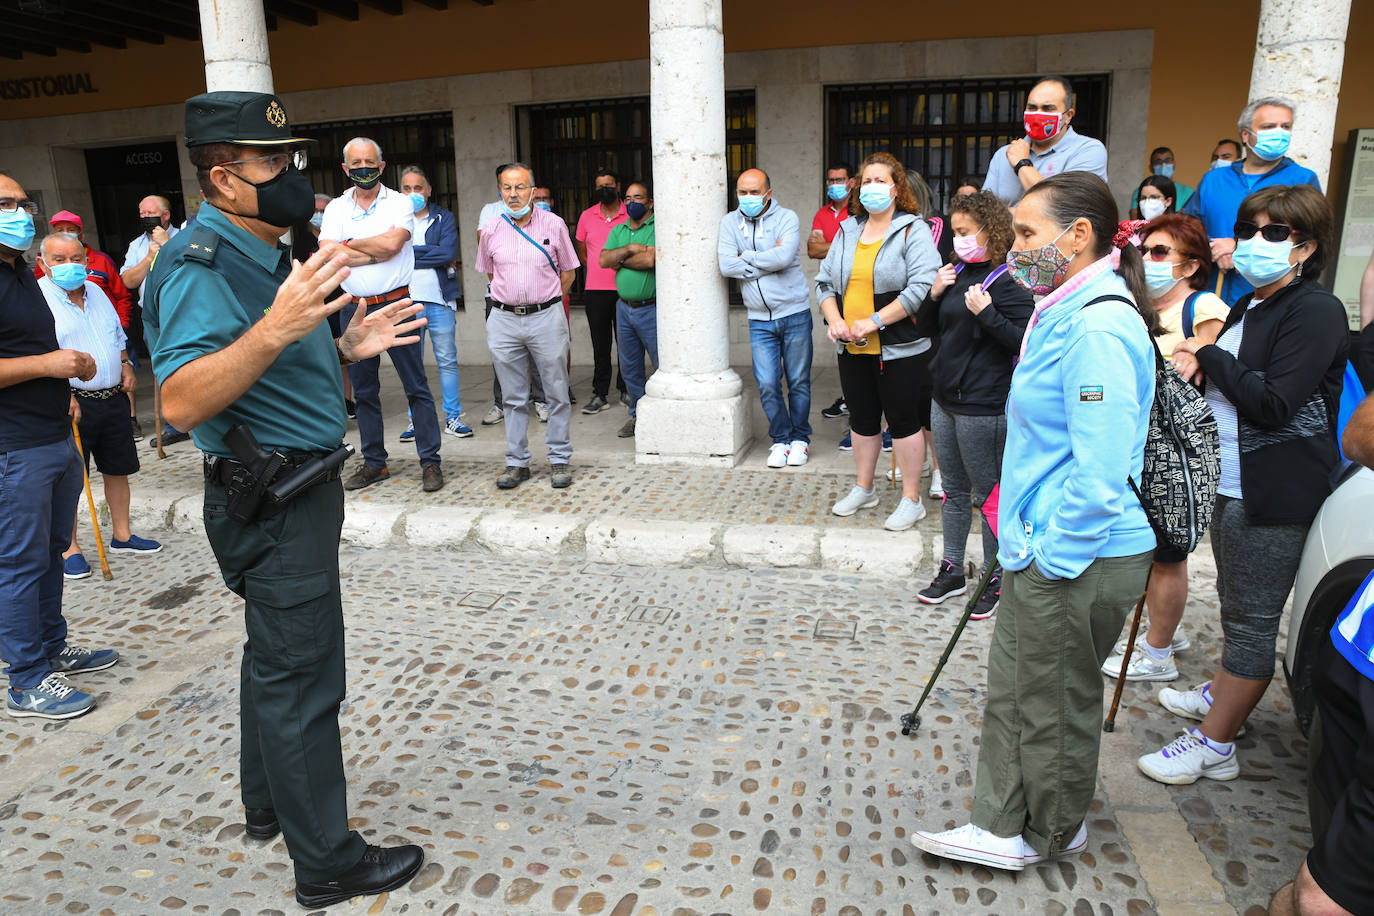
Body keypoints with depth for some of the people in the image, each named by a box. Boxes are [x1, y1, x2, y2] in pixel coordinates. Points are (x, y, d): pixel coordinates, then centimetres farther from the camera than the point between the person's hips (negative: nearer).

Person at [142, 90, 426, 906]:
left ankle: (270, 801, 41)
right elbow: (182, 400, -31)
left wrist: (343, 348, 8)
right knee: (301, 678, -1)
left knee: (275, 657, 22)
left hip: (298, 490, 11)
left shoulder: (266, 253, 14)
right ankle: (327, 861, 14)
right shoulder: (201, 265, -19)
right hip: (272, 498, -11)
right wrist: (275, 329, -42)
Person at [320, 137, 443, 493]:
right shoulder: (336, 208, 9)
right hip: (354, 308, 4)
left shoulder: (400, 203, 2)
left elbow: (392, 242, -17)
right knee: (363, 390, 10)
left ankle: (430, 462, 5)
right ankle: (374, 463, 21)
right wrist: (378, 252, -10)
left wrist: (350, 244, -3)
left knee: (416, 386, -2)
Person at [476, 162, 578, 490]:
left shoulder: (554, 225, 1)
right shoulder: (491, 230, 6)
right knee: (513, 396, 7)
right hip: (503, 320, 2)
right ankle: (517, 462, 17)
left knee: (557, 392, 2)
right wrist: (512, 299, 14)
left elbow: (568, 273, 9)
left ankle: (559, 460, 14)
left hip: (546, 318, -2)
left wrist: (543, 303, 8)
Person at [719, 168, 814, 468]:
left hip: (795, 314, -2)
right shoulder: (730, 222, 5)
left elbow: (783, 258, -22)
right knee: (767, 384, -2)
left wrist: (746, 258, -10)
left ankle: (800, 438, 23)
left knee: (799, 381, 6)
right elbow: (726, 265, -10)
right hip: (759, 319, 2)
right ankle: (781, 439, 17)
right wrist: (767, 259, -11)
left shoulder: (786, 218, -4)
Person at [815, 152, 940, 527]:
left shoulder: (913, 230, -6)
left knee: (902, 419, 2)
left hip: (899, 348, -6)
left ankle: (911, 500, 14)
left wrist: (873, 321, -20)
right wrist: (834, 319, -7)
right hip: (852, 348, 6)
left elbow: (921, 288, -17)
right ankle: (864, 489, 32)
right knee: (862, 417, 15)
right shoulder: (847, 231, 12)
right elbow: (825, 281, 13)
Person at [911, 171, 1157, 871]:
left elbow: (1101, 474, -27)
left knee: (1056, 706, 12)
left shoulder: (1097, 326, -23)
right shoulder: (1064, 311, 10)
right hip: (1042, 549, 10)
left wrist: (1055, 557, -17)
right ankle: (1004, 828, 34)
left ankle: (1054, 833, 35)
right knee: (1011, 693, 18)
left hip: (1078, 563, -10)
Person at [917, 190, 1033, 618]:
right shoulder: (958, 272, 10)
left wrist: (987, 314, -26)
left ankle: (994, 579, 18)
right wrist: (934, 294, 1)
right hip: (946, 398, 8)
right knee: (954, 489, 16)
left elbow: (1025, 342, -17)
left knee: (988, 493, 4)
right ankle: (952, 570, 29)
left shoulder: (1008, 281, -13)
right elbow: (932, 326, 18)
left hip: (984, 406, -8)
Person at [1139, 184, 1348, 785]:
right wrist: (1200, 370, -2)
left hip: (1275, 495, -9)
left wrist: (1209, 358, -13)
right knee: (1236, 606, 24)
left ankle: (1213, 745, 9)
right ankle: (1222, 694, 43)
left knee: (1252, 620, 0)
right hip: (1232, 485, 9)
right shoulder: (1250, 307, 13)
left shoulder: (1315, 312, -15)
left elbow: (1273, 404, -23)